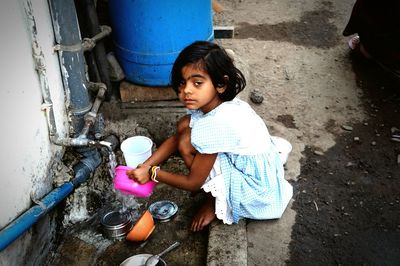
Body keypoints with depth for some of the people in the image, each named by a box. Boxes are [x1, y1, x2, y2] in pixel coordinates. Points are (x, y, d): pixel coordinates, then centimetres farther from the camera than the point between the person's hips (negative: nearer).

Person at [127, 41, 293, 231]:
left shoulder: (215, 125, -31)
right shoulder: (210, 103, -7)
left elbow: (193, 183, -19)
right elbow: (175, 138, 5)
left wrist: (152, 173, -8)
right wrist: (145, 166, -7)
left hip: (257, 198, -8)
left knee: (187, 142, -19)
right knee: (185, 125, 2)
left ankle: (215, 205, 4)